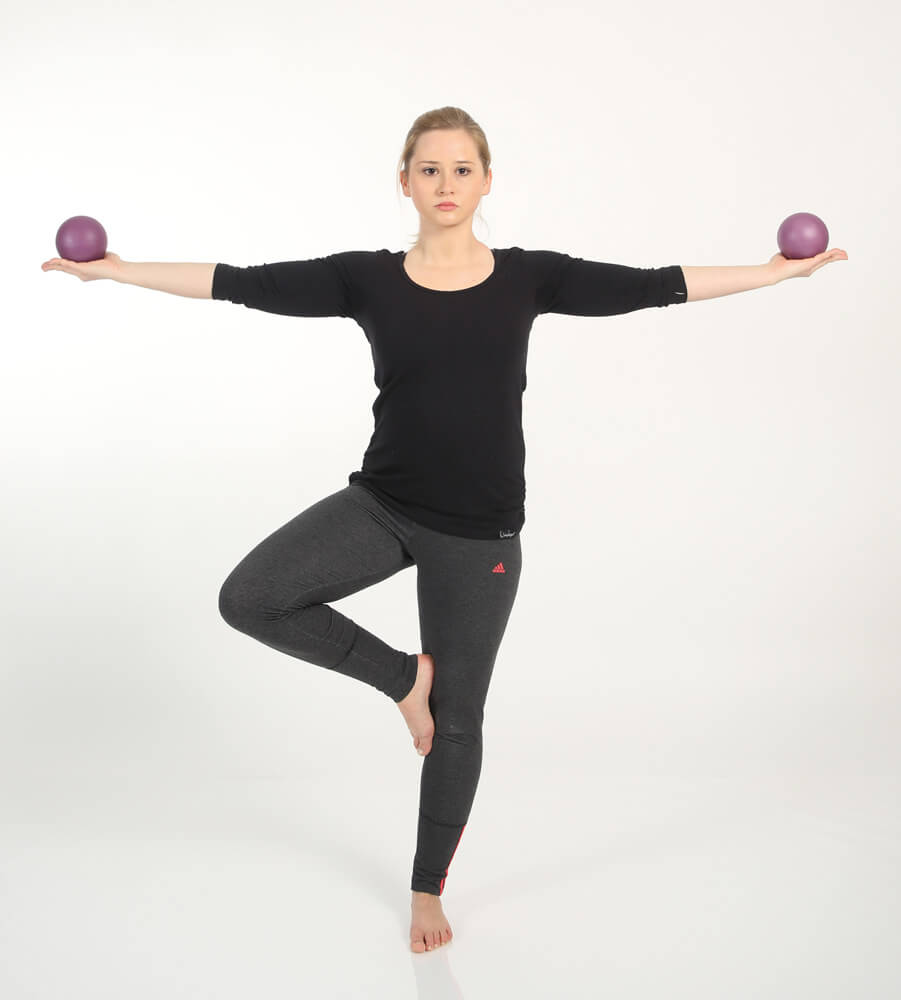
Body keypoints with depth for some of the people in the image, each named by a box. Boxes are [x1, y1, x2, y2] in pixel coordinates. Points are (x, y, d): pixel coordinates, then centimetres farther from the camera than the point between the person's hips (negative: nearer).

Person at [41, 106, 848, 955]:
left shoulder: (527, 276, -1)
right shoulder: (367, 278, -2)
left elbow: (652, 286, 0)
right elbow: (242, 283, -3)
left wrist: (779, 272, 1)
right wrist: (115, 270, -5)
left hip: (480, 530, -1)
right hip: (381, 504, 1)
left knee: (458, 720, 9)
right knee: (247, 599, -20)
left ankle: (428, 890, 32)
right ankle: (402, 675, 4)